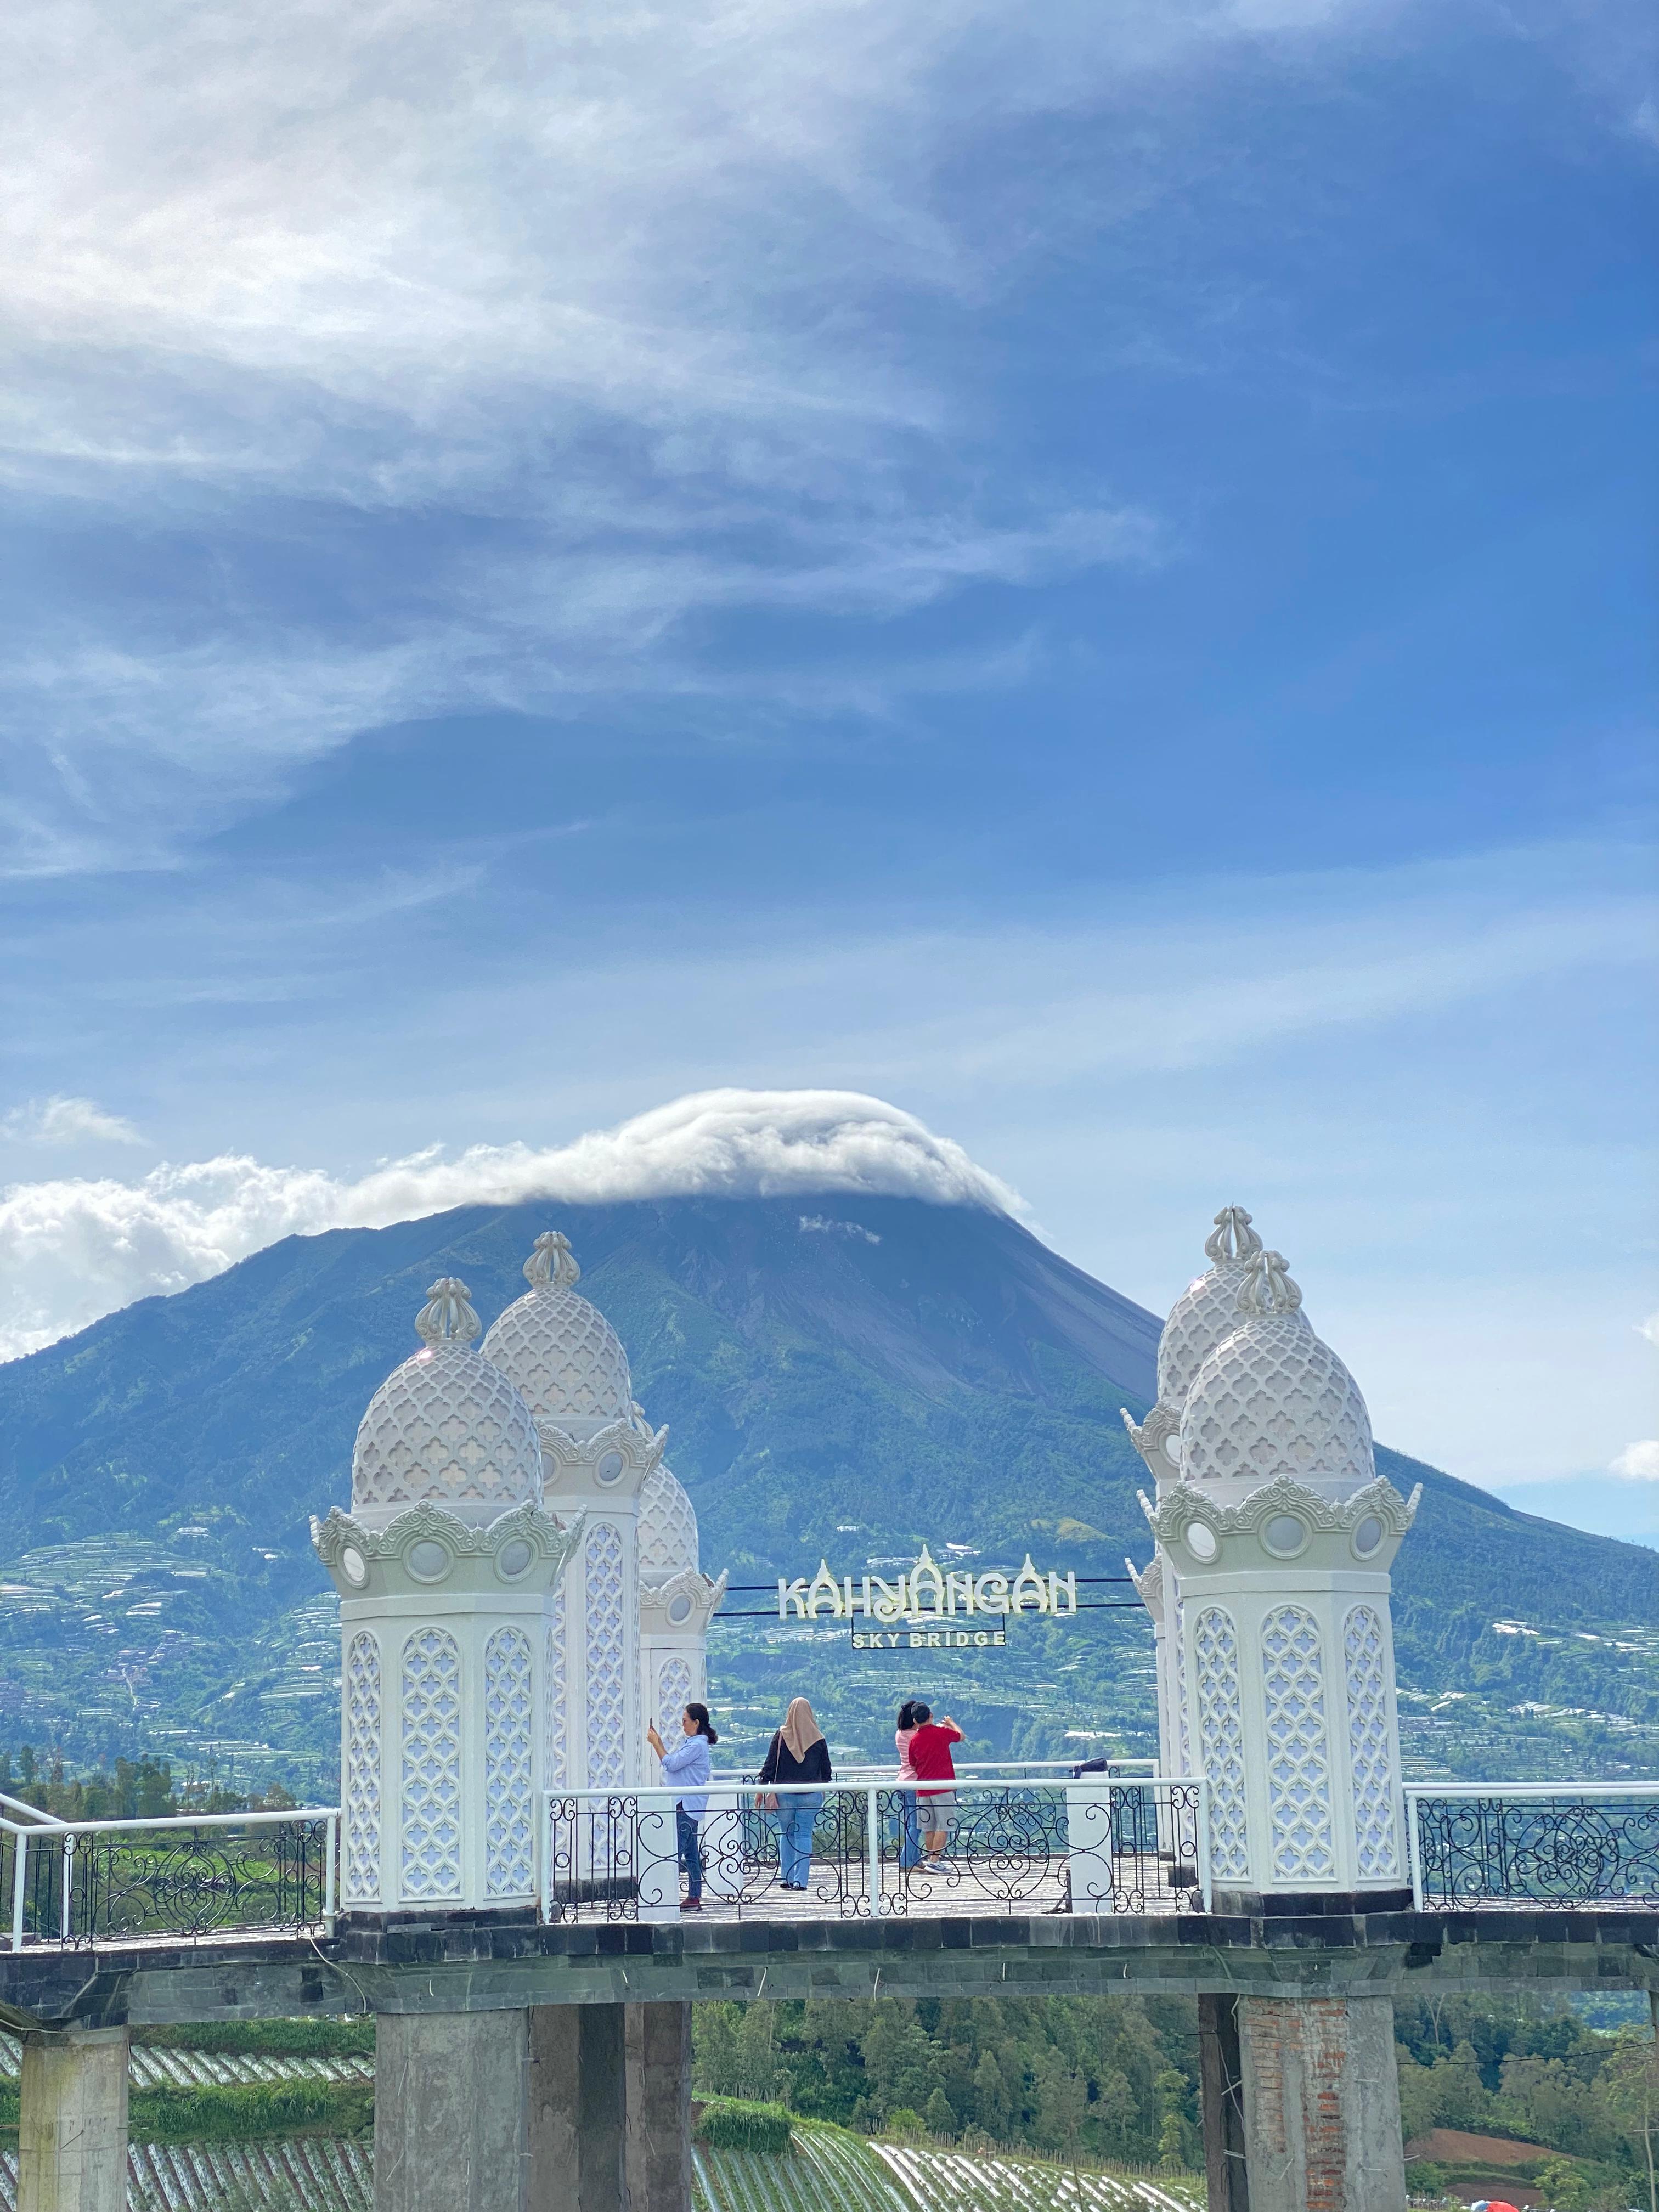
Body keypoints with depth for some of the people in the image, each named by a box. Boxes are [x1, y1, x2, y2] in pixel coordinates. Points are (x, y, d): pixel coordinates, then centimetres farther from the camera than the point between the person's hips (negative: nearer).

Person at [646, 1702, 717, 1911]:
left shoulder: (698, 1745, -13)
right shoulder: (689, 1742, 18)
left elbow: (671, 1764, -17)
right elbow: (672, 1762, 19)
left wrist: (655, 1743, -9)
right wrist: (658, 1741, 13)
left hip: (687, 1805, -10)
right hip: (685, 1805, 10)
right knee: (691, 1854, 11)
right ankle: (694, 1898, 13)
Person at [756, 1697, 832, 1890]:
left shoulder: (781, 1736, -5)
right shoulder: (818, 1738, -1)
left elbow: (770, 1764, -4)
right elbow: (826, 1768, 8)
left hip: (784, 1793, 0)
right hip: (811, 1794, 0)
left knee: (786, 1834, 13)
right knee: (804, 1835, 2)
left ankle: (786, 1878, 11)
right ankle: (800, 1880, -5)